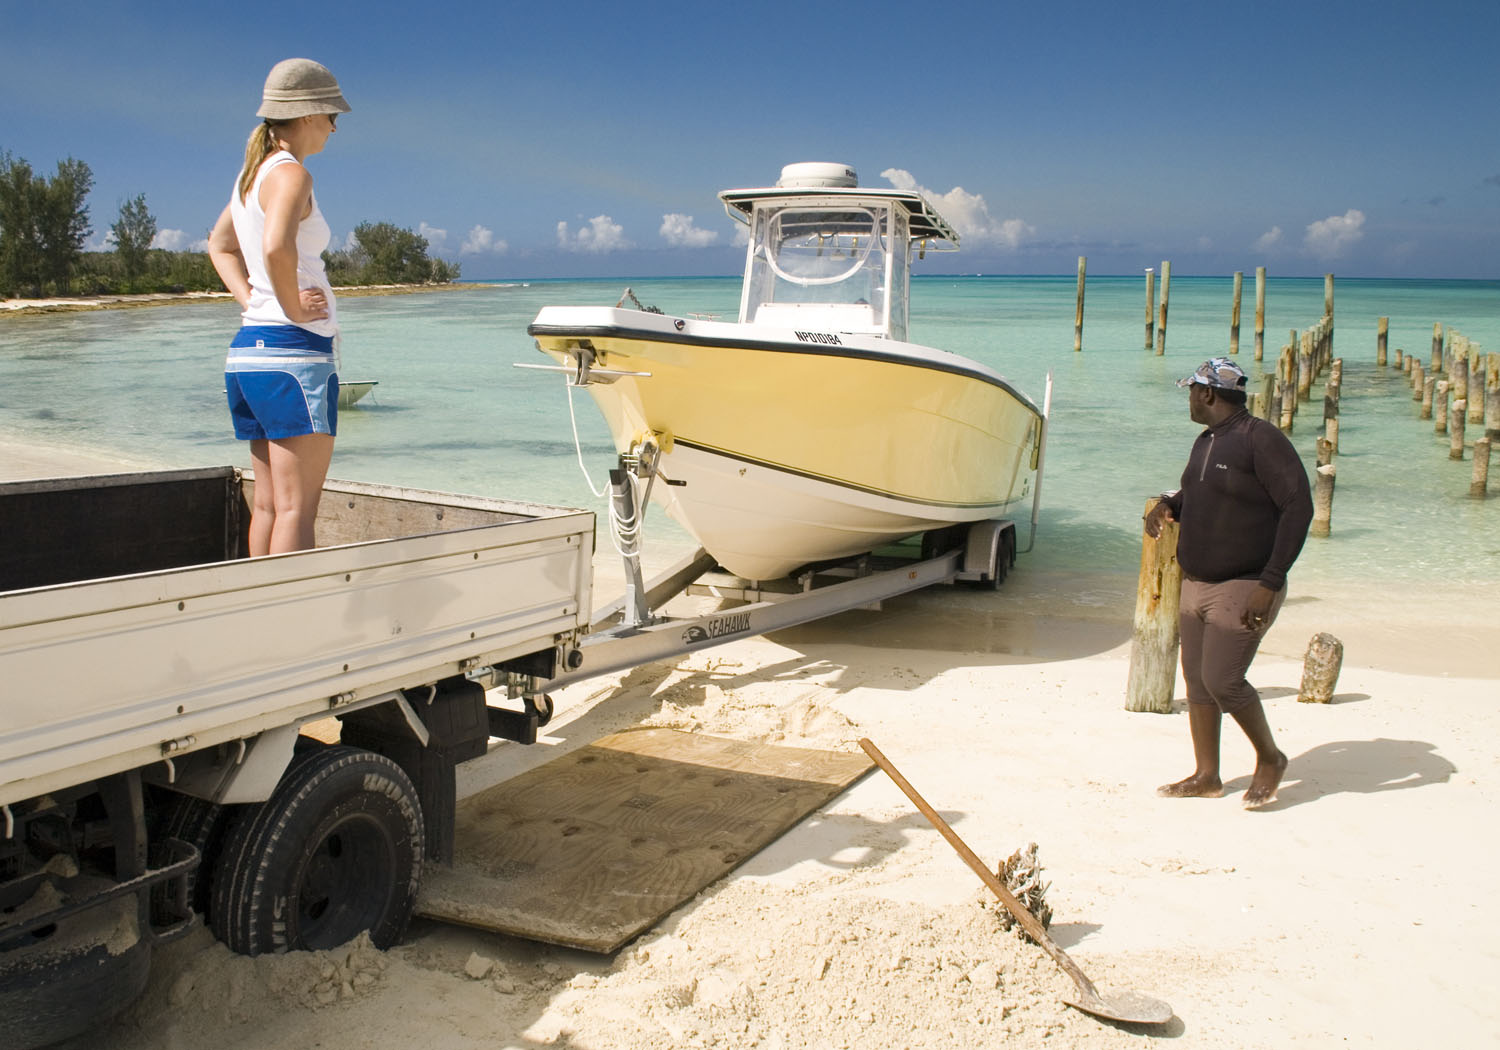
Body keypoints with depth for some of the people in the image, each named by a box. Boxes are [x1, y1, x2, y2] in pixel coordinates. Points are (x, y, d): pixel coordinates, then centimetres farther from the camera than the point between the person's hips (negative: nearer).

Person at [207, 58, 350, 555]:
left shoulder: (251, 173, 17)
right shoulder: (289, 173, -11)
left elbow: (220, 245, 32)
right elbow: (276, 247, -30)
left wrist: (251, 299, 17)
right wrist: (294, 309, -15)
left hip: (248, 347, 9)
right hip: (294, 351, -9)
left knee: (268, 504, 13)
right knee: (296, 509, -7)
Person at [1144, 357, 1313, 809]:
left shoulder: (1261, 439, -15)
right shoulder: (1205, 442, 12)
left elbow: (1299, 508, -18)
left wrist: (1269, 583, -22)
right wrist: (1169, 505, 4)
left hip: (1244, 588, -8)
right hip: (1196, 585, 8)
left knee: (1223, 680, -10)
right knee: (1197, 679, 9)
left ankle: (1270, 758, 15)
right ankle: (1206, 777, 21)